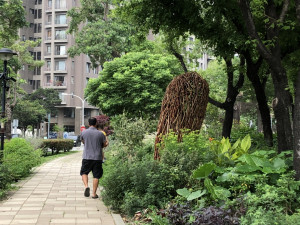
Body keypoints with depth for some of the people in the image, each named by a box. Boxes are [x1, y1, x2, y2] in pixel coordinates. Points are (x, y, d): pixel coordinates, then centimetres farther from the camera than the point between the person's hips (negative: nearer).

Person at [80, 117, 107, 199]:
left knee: (84, 172, 16)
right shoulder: (100, 134, -3)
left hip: (87, 157, 0)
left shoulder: (84, 132, -1)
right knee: (96, 176, 5)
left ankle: (86, 186, -9)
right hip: (97, 157, 0)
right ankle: (94, 193, 6)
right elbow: (104, 144, 5)